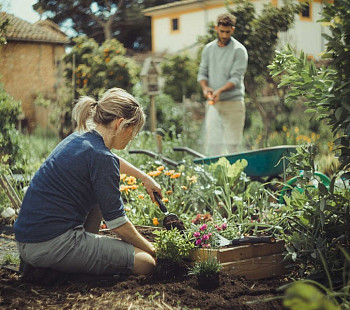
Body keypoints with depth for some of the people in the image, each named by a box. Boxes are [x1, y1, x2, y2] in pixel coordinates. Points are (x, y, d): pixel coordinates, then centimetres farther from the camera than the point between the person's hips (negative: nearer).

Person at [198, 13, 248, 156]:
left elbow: (236, 78, -11)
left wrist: (220, 90, -26)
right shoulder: (208, 49, 12)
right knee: (211, 142, 1)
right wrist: (205, 87, -8)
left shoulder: (239, 50, -4)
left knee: (232, 144, -5)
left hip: (233, 101, -4)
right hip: (213, 103, 4)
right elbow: (202, 73, 14)